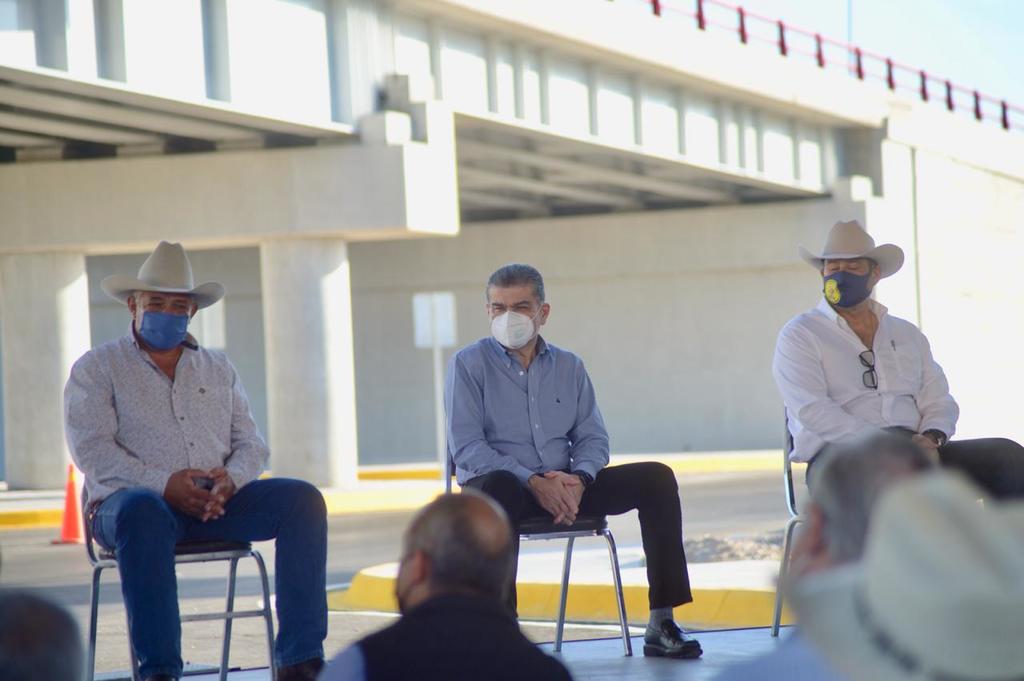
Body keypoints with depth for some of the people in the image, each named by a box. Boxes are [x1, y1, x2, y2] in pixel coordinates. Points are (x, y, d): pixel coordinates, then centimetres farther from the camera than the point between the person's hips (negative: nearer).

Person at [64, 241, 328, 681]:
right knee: (143, 512, -41)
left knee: (302, 498, -20)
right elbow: (92, 450, -6)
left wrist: (230, 479, -11)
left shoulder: (218, 369, 22)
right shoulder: (96, 369, 8)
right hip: (134, 498, -4)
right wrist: (165, 484, -20)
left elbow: (251, 443, 15)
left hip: (217, 501, 4)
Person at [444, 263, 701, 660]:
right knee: (498, 488, -41)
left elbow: (593, 437, 11)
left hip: (563, 487, 5)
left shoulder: (568, 366, 15)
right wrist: (534, 482, -22)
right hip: (503, 483, -5)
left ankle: (661, 624, -15)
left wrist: (578, 480, -13)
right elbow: (466, 448, -10)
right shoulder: (468, 364, 1)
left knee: (656, 478, -12)